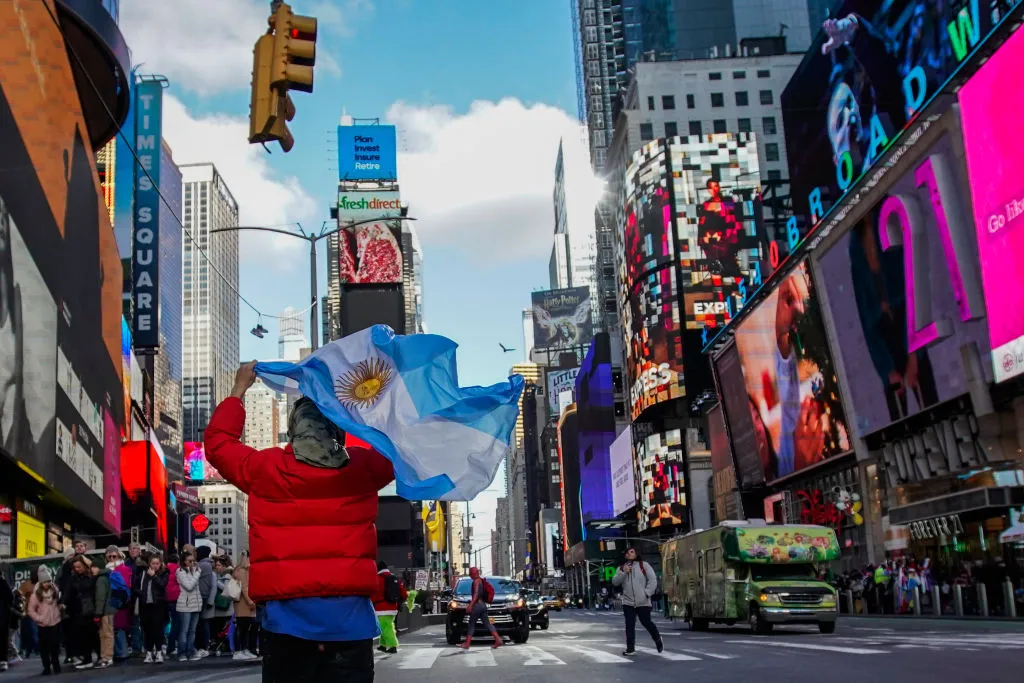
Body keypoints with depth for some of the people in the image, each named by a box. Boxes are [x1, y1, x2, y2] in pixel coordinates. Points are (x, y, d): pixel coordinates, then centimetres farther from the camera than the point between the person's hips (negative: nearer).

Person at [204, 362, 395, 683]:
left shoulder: (263, 470, 2)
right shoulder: (362, 468, 1)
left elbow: (217, 442, 20)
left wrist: (239, 389, 28)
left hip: (286, 615, 0)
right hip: (349, 614, 0)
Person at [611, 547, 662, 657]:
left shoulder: (644, 565, 1)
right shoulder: (622, 568, 11)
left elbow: (653, 580, -4)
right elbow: (615, 582, 0)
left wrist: (647, 593, -12)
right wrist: (623, 572, -14)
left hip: (643, 602, -3)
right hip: (628, 602, 3)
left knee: (646, 622, 5)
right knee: (629, 625, -2)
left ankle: (657, 639, 33)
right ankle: (630, 649, 1)